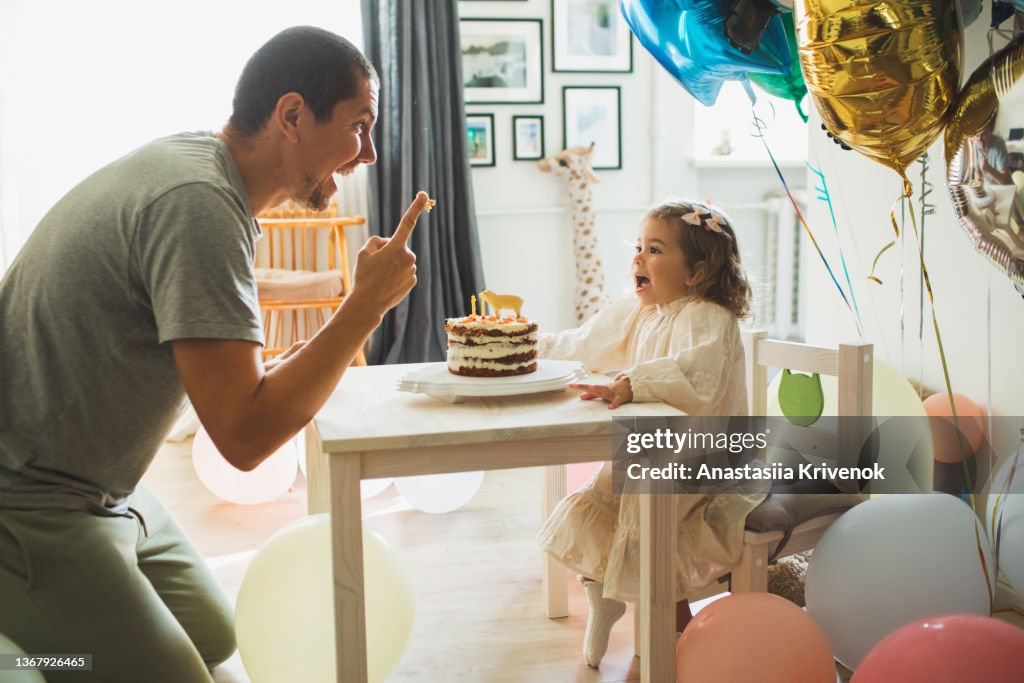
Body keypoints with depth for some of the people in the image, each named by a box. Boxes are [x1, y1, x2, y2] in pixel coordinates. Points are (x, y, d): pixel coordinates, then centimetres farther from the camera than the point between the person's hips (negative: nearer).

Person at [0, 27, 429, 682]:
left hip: (104, 493, 10)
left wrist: (292, 367, 1)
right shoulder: (198, 204, -26)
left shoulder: (193, 163, 6)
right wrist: (367, 305, -22)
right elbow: (244, 436, -29)